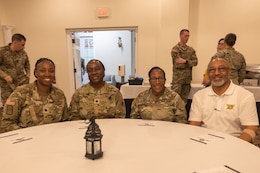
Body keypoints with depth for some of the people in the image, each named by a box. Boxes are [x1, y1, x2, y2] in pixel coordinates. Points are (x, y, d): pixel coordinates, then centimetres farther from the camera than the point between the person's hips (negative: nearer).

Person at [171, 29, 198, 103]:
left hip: (187, 78, 5)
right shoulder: (175, 49, -3)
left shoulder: (191, 50, 13)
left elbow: (195, 62, 1)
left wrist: (185, 61, -14)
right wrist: (190, 63, -3)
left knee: (184, 99, 12)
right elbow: (178, 63, -11)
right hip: (177, 78, -5)